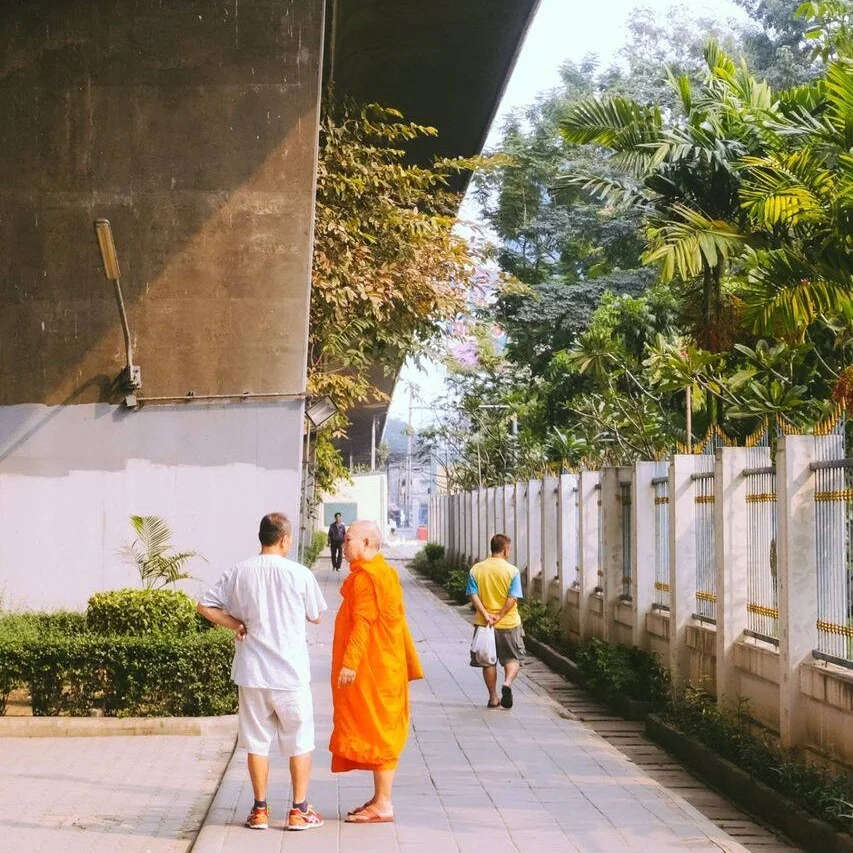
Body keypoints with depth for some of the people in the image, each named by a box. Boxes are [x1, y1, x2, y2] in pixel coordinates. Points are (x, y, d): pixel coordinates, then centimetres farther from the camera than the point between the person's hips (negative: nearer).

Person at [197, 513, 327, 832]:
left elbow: (205, 607, 1)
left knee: (257, 742, 12)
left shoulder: (239, 573, -2)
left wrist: (237, 624, 7)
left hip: (252, 672, 2)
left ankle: (260, 810, 16)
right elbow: (315, 617, 4)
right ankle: (299, 811, 12)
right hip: (291, 672, -2)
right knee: (300, 743, 10)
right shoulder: (299, 574, -8)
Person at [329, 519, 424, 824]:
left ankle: (383, 805, -1)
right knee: (381, 733, 13)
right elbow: (396, 621, 19)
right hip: (383, 667, 10)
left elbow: (363, 623, -23)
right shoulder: (384, 572, 15)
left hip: (371, 670, -10)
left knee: (376, 731, -5)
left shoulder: (367, 576, -17)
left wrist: (350, 662, -24)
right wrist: (409, 664, 22)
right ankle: (380, 798, 20)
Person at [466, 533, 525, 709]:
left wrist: (486, 615, -13)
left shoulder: (476, 569, 1)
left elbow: (473, 595, -8)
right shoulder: (512, 571, -7)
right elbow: (512, 599, -15)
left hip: (484, 623, 2)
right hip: (508, 623, -2)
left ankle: (493, 698, 16)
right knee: (513, 658, 11)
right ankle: (508, 682, -15)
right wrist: (499, 616, -13)